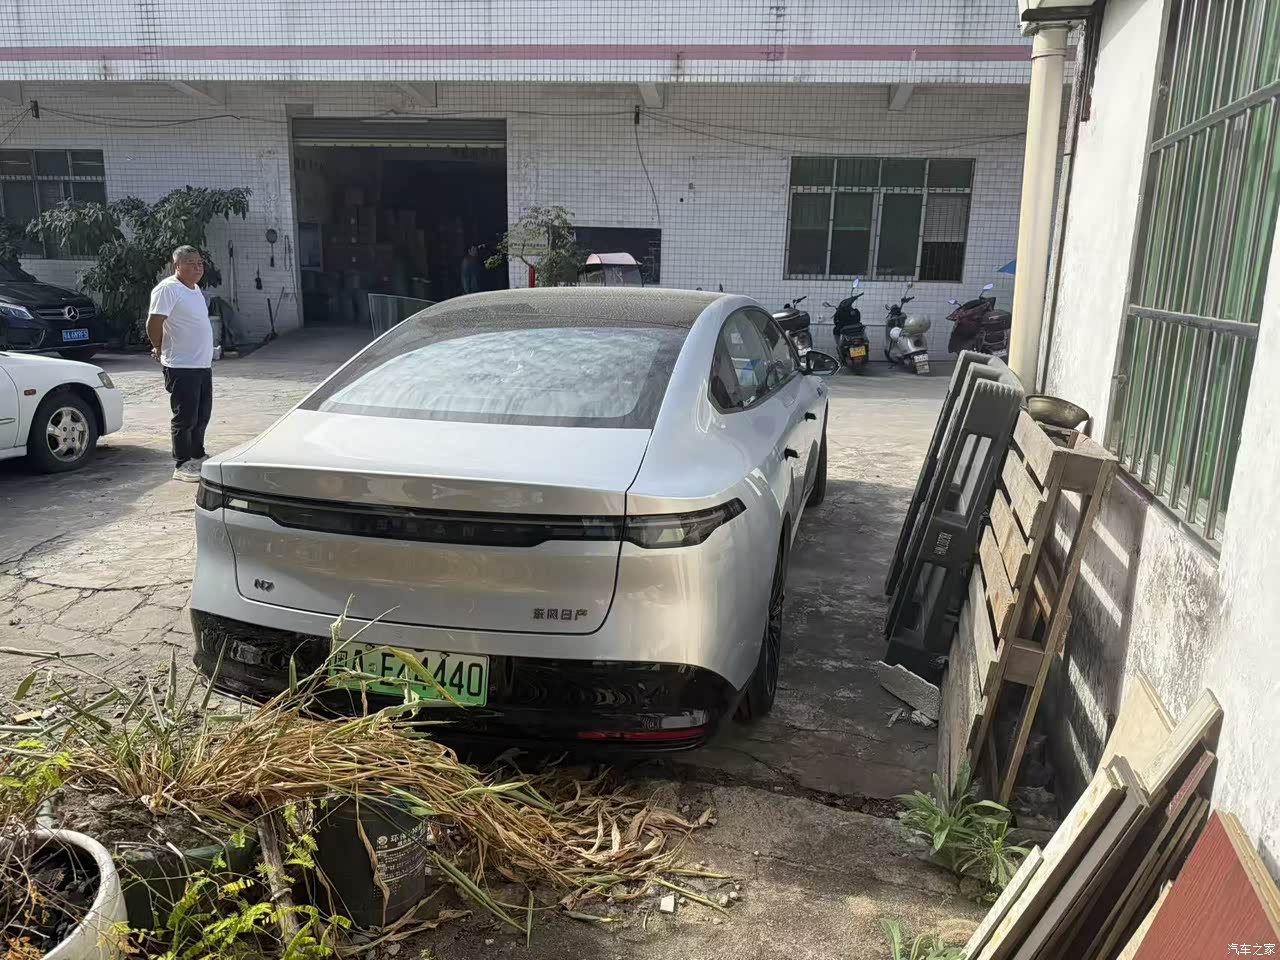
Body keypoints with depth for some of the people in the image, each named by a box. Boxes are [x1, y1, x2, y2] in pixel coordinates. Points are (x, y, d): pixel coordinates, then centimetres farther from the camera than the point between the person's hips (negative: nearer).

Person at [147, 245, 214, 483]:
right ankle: (182, 465, 5)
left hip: (203, 365, 9)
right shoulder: (168, 289, -14)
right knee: (185, 418, -3)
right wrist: (160, 349, -5)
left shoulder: (195, 288, 15)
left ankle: (197, 456, 31)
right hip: (181, 367, -9)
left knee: (202, 415, 17)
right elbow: (154, 325, -19)